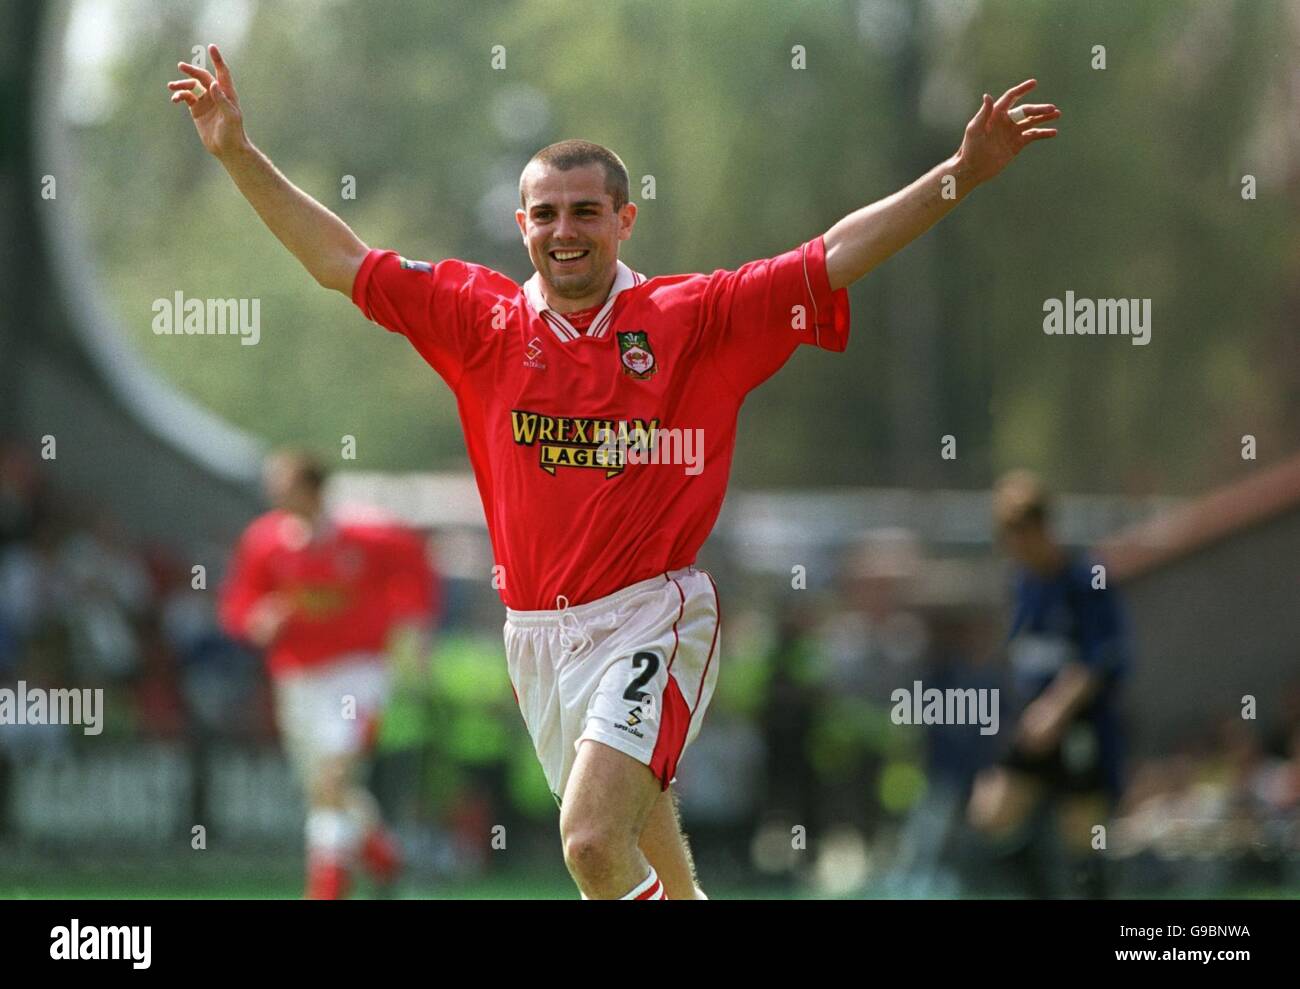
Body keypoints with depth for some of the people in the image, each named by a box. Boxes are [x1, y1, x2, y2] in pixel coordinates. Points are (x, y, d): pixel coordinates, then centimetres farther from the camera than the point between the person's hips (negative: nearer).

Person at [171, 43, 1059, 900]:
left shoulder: (692, 317, -3)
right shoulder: (485, 320, 5)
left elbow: (834, 258, -5)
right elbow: (340, 260, 9)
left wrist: (962, 174, -14)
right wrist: (238, 153, 4)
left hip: (650, 618, -5)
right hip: (537, 633, 5)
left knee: (594, 839, -22)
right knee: (630, 844, 17)